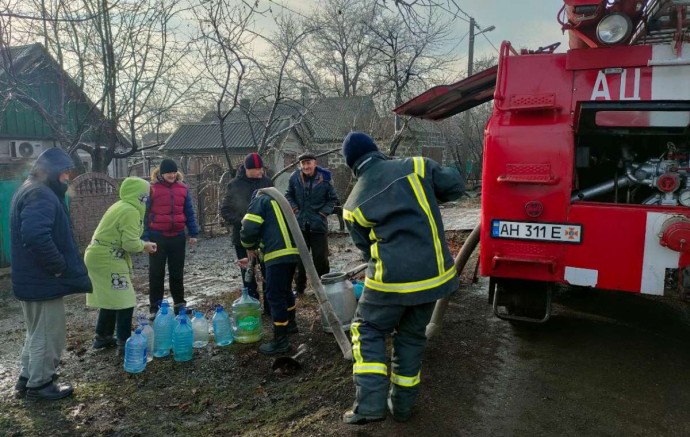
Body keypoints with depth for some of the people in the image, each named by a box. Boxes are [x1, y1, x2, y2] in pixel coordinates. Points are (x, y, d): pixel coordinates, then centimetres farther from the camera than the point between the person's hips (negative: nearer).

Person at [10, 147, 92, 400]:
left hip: (31, 278, 11)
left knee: (37, 332, 23)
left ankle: (27, 378, 34)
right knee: (48, 334, 4)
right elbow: (36, 235, -35)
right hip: (43, 280, -11)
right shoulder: (41, 195, -21)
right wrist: (59, 266, -23)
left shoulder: (28, 191, 14)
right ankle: (39, 384, 18)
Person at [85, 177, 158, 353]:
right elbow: (130, 243, -23)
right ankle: (124, 342, 4)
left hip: (100, 256, 10)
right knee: (124, 301, -3)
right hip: (107, 259, -10)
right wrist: (145, 246, -4)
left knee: (110, 299, 20)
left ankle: (102, 337, 31)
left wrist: (142, 244, 6)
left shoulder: (122, 206, 13)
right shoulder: (131, 211, -18)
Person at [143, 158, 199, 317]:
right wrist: (145, 237, -8)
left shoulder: (182, 189, 5)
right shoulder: (151, 189, -5)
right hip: (157, 237, -3)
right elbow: (145, 214, -4)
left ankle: (180, 304, 23)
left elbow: (189, 212, 9)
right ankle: (155, 308, 16)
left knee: (177, 272, 12)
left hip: (178, 237, 3)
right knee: (156, 273, 7)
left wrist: (193, 233, 5)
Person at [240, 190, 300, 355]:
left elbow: (249, 228, -8)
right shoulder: (280, 201, 31)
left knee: (275, 295, -2)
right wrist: (258, 251, 31)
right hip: (293, 251, 9)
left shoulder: (260, 200, 6)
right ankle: (290, 323, 41)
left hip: (279, 254, -9)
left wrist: (249, 247, 11)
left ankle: (280, 341, 2)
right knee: (285, 289, 26)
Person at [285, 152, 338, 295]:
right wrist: (294, 208, -5)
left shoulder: (324, 179, -10)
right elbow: (289, 195, 9)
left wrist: (324, 211, -9)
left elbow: (333, 199, 2)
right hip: (299, 223, 2)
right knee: (299, 257, 12)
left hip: (318, 224, -2)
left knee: (320, 257, 5)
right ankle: (299, 286, 26)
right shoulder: (294, 177, -7)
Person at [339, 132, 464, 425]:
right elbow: (455, 187, 9)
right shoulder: (416, 166, 0)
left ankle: (371, 403, 8)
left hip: (391, 279, -3)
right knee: (411, 336, 20)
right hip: (434, 273, 3)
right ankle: (402, 405, 30)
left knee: (368, 331, 17)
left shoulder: (354, 204, 2)